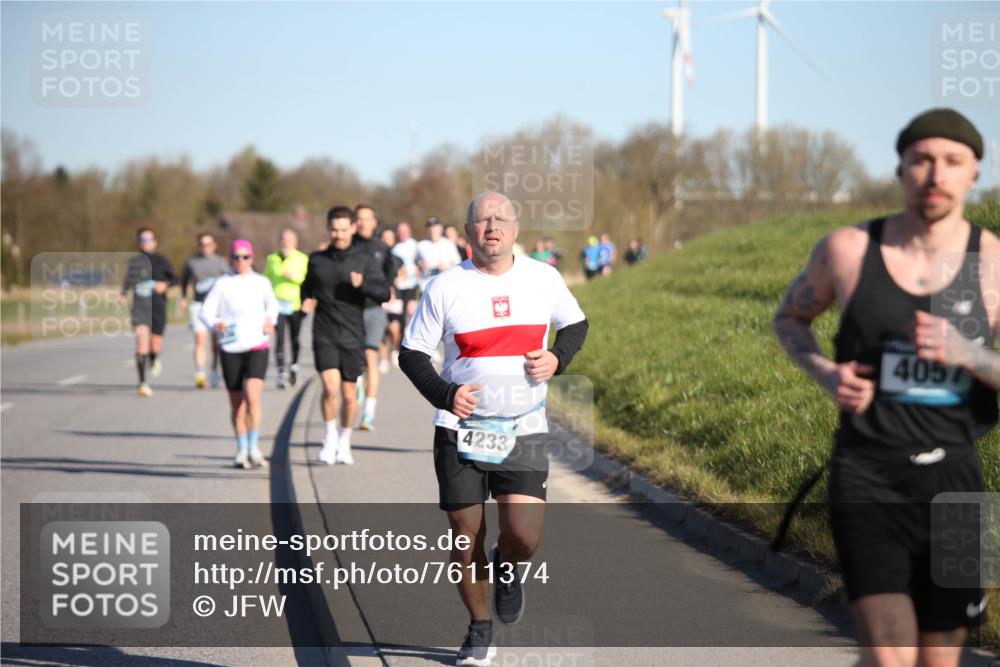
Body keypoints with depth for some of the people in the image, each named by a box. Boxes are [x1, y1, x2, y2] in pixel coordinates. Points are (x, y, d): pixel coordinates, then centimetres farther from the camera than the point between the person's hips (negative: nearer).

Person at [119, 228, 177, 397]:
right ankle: (142, 383, -9)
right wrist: (123, 295, 1)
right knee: (141, 345, -14)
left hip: (158, 307, 0)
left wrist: (166, 284, -12)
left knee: (156, 347, 4)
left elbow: (174, 278, 8)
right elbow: (128, 280, 17)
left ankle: (154, 361, 42)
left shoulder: (161, 261, 2)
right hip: (139, 306, 0)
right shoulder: (134, 261, 6)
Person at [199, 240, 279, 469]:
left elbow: (272, 304, 24)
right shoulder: (222, 284, 1)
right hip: (231, 349, 1)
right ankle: (242, 450, 22)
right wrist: (215, 324, -21)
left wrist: (270, 320, 6)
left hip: (257, 347, -1)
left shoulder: (261, 283, 5)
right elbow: (206, 311, -2)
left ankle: (254, 446, -9)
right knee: (237, 404, 8)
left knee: (252, 396, -19)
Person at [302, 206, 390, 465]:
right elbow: (307, 286, 22)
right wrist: (306, 301, 0)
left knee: (349, 394, 7)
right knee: (330, 387, -18)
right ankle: (330, 437, 2)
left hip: (352, 337, 0)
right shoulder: (317, 260, 5)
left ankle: (344, 442, 28)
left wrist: (363, 284, -23)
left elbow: (385, 293, -6)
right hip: (324, 336, 0)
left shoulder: (364, 261, 1)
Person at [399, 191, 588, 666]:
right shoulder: (445, 287, -2)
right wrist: (444, 394, -14)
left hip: (523, 431, 0)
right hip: (460, 431, 0)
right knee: (466, 537, 2)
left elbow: (575, 324, 20)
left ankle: (508, 568, 25)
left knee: (524, 538, -13)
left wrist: (557, 359, -1)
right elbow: (411, 354, 3)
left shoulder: (543, 278, 3)